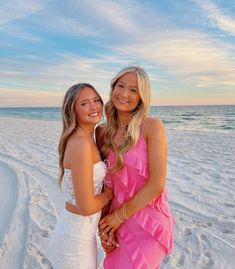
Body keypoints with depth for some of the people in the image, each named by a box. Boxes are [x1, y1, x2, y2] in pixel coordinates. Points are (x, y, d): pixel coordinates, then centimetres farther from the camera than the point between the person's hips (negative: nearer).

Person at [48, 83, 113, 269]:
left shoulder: (87, 140, 3)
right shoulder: (81, 144, -26)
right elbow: (86, 207, -26)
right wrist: (110, 192, -8)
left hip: (83, 233, 8)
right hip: (74, 239, -8)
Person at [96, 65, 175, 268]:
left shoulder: (152, 126, -16)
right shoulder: (103, 133, -1)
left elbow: (157, 185, -18)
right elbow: (105, 182, 3)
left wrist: (118, 215, -11)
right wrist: (104, 224, -6)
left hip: (148, 223, -4)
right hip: (118, 223, 5)